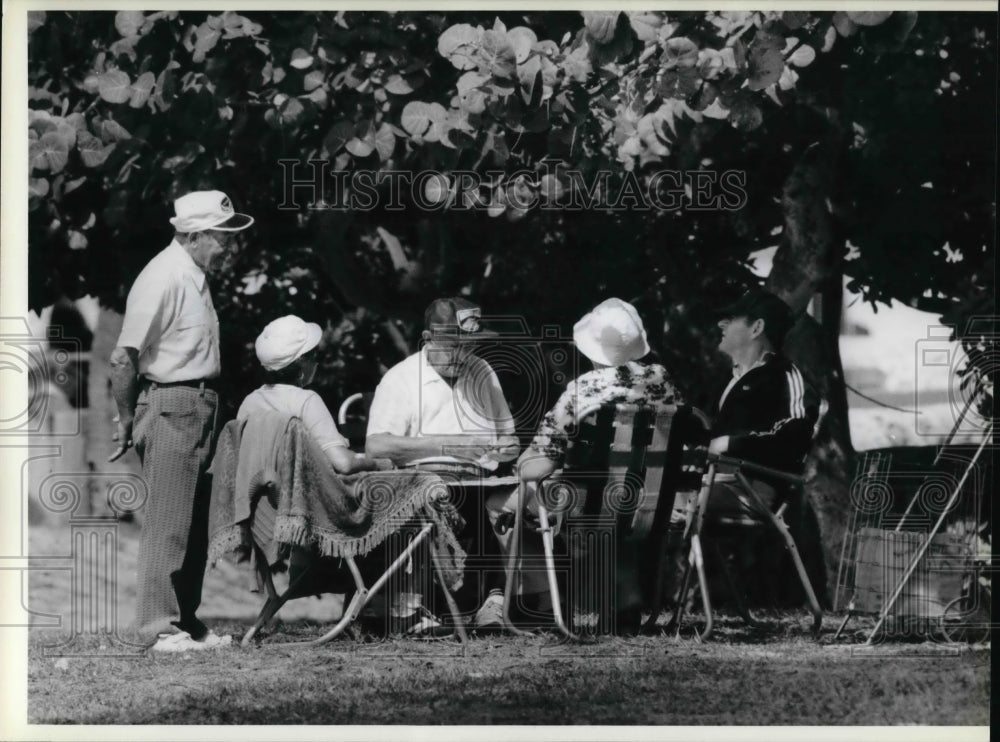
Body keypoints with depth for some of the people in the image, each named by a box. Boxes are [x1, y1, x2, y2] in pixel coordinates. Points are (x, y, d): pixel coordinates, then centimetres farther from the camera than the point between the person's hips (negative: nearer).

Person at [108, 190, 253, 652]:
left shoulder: (195, 276, 14)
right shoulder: (163, 280, -16)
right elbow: (124, 357, -17)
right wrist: (126, 420, -10)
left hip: (200, 409, 9)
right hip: (170, 407, -9)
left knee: (194, 523, 12)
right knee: (168, 522, -7)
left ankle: (184, 622, 19)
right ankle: (158, 626, -3)